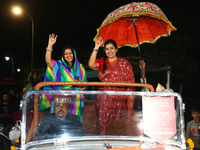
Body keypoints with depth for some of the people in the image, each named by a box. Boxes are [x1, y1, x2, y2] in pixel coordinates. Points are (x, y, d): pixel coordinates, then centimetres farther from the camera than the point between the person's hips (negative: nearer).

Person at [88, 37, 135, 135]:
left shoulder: (123, 63, 8)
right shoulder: (102, 62, 14)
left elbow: (130, 81, 4)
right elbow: (91, 64, -7)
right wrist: (96, 47, -8)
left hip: (119, 100, -2)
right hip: (104, 100, 2)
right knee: (103, 125, -1)